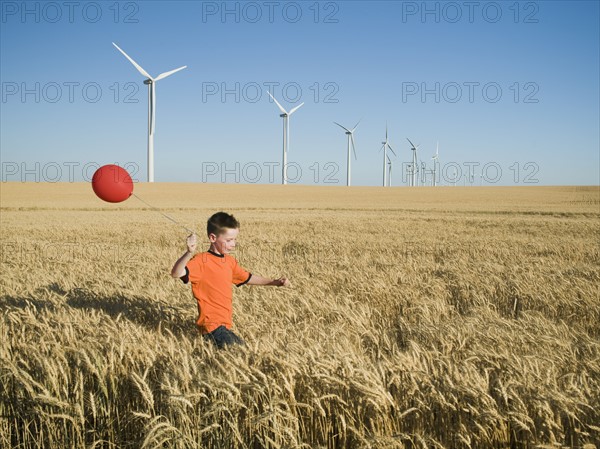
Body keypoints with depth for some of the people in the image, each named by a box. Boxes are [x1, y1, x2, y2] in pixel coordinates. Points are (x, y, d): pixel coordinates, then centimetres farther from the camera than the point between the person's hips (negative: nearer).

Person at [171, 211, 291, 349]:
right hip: (212, 324, -9)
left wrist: (274, 282, 25)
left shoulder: (230, 261, 13)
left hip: (225, 324, 9)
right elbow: (176, 273, -29)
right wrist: (189, 252, -45)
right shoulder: (201, 261, -14)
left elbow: (247, 278, 29)